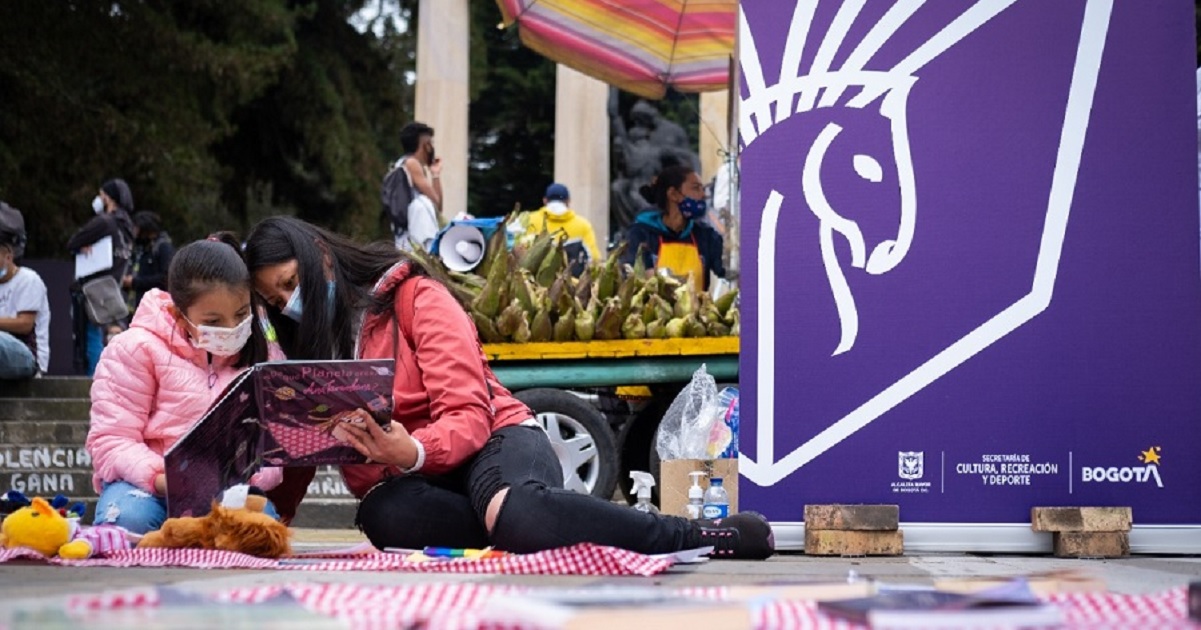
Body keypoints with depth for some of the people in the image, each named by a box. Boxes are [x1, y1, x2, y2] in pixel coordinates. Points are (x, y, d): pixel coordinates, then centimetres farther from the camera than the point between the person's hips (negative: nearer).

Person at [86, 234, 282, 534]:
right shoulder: (137, 349, -5)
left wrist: (249, 475, -22)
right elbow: (111, 440, -10)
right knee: (127, 518, -37)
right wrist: (163, 480, -29)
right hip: (149, 483, -2)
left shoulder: (260, 352, 7)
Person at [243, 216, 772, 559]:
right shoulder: (304, 349, 14)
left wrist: (413, 452, -33)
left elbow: (468, 416, -12)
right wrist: (266, 507, -18)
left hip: (493, 440, -4)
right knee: (384, 518, -37)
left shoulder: (415, 298, -3)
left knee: (516, 509, -43)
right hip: (402, 482, 4)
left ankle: (706, 536, -30)